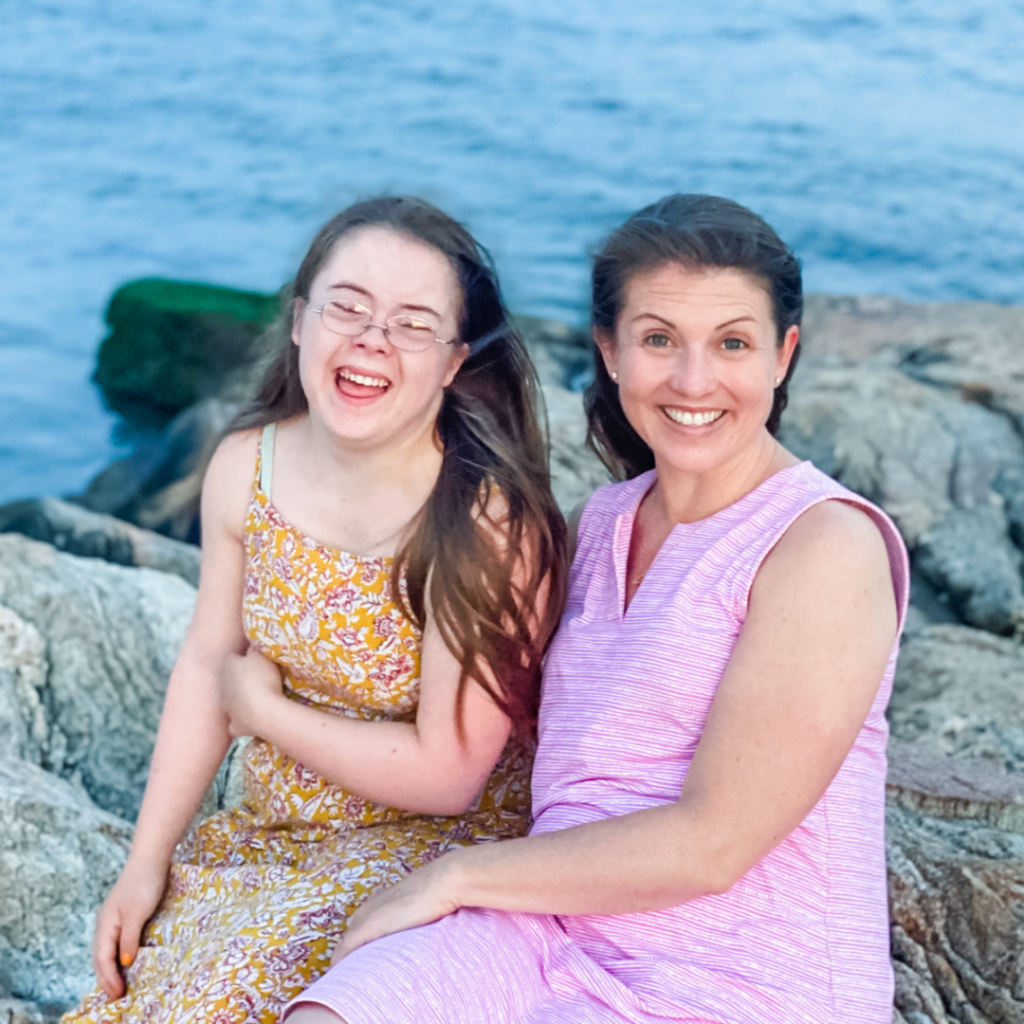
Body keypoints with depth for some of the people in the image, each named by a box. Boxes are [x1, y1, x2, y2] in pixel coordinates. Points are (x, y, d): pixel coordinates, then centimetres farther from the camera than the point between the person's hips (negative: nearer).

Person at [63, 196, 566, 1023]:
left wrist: (264, 709, -11)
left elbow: (446, 774, -20)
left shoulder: (492, 522, -24)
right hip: (273, 831, 5)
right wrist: (146, 864, 2)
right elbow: (207, 666, 3)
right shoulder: (245, 468, -6)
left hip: (437, 843, -5)